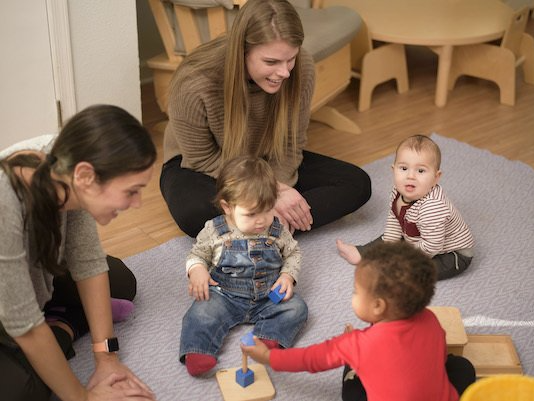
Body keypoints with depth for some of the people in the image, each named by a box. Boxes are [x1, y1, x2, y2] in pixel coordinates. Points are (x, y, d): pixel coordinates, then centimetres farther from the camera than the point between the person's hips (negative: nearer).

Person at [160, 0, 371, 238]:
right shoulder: (194, 86, -32)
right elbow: (204, 161, -19)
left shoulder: (302, 70, -21)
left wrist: (277, 186, -27)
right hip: (206, 168, -5)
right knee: (193, 213, -41)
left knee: (357, 184, -13)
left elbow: (290, 146, -8)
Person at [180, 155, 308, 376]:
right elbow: (197, 254, 6)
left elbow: (293, 253, 12)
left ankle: (269, 340, -33)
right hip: (225, 296, -2)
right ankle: (197, 351, -36)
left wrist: (288, 275, -7)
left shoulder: (278, 230, -4)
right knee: (202, 312, -27)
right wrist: (196, 270, -17)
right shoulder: (214, 231, -8)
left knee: (296, 307, -19)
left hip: (269, 296, 2)